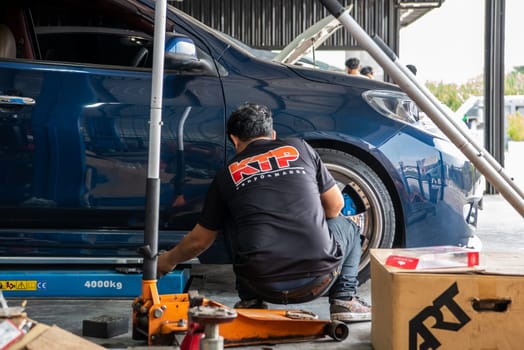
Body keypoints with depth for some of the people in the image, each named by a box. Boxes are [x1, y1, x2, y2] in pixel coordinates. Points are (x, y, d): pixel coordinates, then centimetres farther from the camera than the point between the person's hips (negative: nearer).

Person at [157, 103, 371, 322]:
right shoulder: (300, 149, 11)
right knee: (346, 226, 31)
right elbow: (335, 206, 19)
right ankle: (344, 300, 12)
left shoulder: (227, 175, 12)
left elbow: (199, 240, 21)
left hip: (262, 285, 1)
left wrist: (168, 260, 41)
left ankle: (250, 301, 20)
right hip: (318, 280, -1)